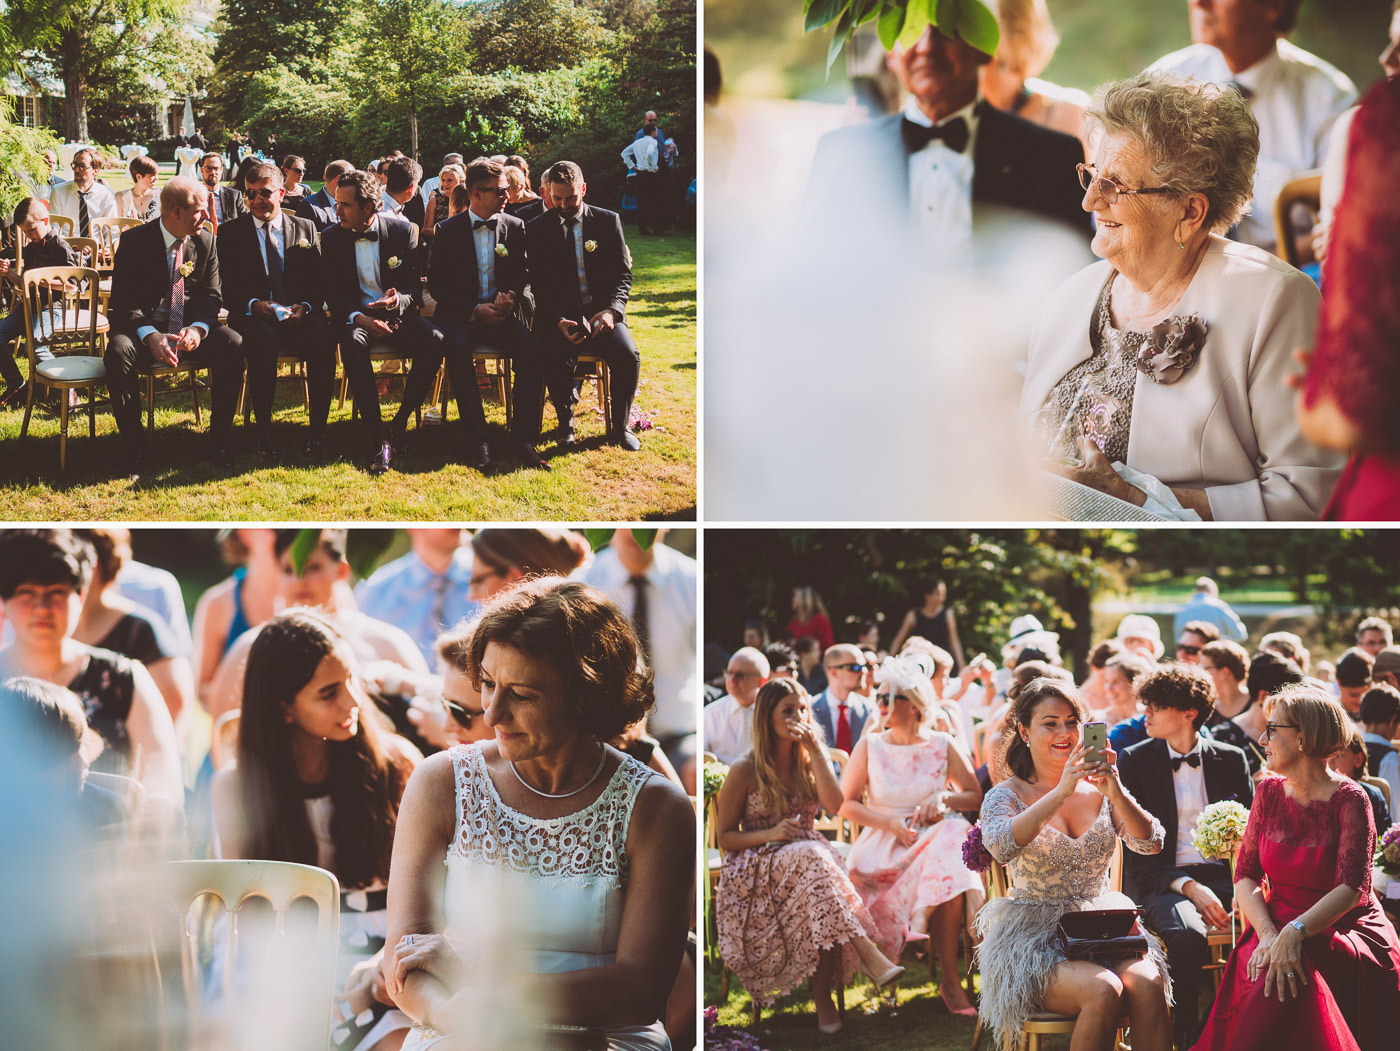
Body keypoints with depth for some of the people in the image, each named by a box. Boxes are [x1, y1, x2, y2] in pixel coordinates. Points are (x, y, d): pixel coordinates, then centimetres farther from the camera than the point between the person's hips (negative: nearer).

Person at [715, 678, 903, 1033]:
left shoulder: (808, 761, 12)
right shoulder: (744, 771, -1)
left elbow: (835, 804, -6)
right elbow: (725, 837, 0)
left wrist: (815, 751, -9)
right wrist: (772, 834, -16)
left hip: (807, 858, 4)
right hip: (755, 868, -4)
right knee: (811, 858, -38)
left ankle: (822, 996, -39)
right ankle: (868, 954, -48)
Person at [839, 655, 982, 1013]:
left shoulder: (941, 746, 8)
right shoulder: (869, 747, 7)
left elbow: (976, 795, 10)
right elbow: (845, 804, 4)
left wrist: (944, 800, -11)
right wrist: (891, 824, -10)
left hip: (934, 837, 1)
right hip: (882, 845, -1)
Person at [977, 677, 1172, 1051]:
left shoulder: (1100, 791, 11)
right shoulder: (1008, 795, 1)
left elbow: (1151, 843, -3)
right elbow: (1001, 846, -22)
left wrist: (1115, 792, -21)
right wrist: (1061, 791, -29)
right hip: (1035, 936, -3)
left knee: (1147, 984, -29)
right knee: (1103, 991, -32)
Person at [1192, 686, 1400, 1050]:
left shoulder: (1349, 800, -8)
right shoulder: (1269, 792, 8)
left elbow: (1351, 888, -17)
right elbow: (1246, 876, 4)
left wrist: (1295, 933, -31)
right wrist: (1268, 934, -15)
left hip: (1345, 932, -4)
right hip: (1279, 929, 4)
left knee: (1299, 969, -36)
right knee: (1266, 973, -31)